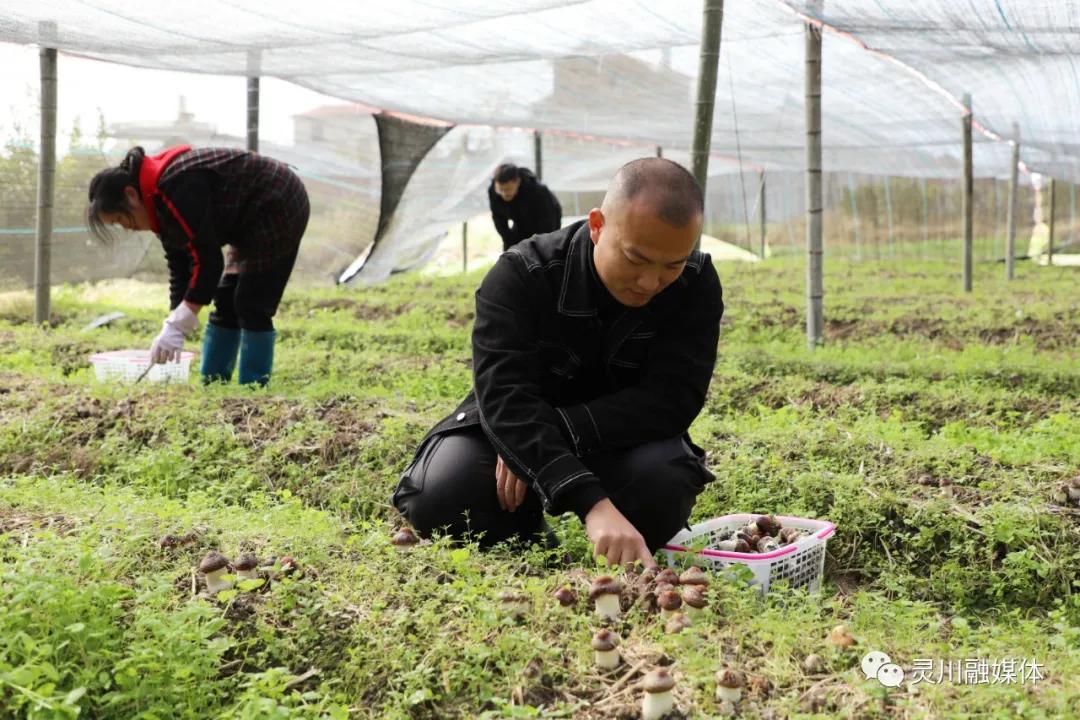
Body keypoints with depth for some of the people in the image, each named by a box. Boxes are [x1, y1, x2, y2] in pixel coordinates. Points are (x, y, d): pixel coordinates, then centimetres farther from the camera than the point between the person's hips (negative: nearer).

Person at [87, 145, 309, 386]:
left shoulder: (176, 189, -27)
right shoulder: (159, 200, 4)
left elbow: (207, 259, -29)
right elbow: (179, 268, 6)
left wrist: (177, 326, -27)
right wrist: (172, 329, 0)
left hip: (279, 208, -10)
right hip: (256, 220, 10)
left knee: (251, 305, -11)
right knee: (226, 301, 10)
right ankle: (212, 383, 14)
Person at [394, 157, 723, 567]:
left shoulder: (696, 284, -16)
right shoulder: (521, 276, -24)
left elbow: (672, 398, -24)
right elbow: (506, 399, -37)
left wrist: (559, 430, -37)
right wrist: (593, 505, -52)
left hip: (620, 440, 1)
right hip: (511, 427, -1)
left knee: (664, 485, -33)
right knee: (441, 501, -29)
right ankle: (523, 529, 5)